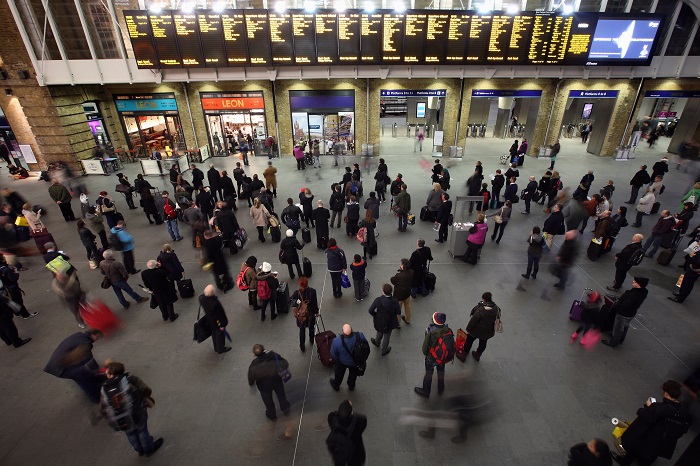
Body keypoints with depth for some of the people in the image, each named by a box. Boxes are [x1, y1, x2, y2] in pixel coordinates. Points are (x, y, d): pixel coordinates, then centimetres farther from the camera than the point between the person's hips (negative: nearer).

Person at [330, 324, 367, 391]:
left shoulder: (337, 341, -39)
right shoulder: (360, 335, -35)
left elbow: (333, 354, -20)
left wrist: (337, 360, 3)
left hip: (342, 362, -1)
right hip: (356, 361, 2)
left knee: (339, 373, 31)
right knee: (353, 373, 33)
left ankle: (336, 385, 58)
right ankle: (351, 386, 59)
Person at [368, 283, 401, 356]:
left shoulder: (378, 300, -30)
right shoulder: (395, 301, -29)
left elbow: (370, 311, -20)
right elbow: (398, 313, -16)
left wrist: (375, 315, 0)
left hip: (379, 321, 1)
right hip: (390, 322, 0)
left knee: (380, 332, 33)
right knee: (387, 336, 26)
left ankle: (377, 342, 63)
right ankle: (384, 350, 49)